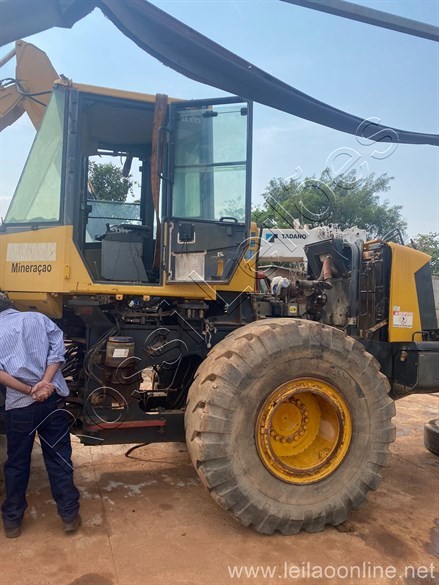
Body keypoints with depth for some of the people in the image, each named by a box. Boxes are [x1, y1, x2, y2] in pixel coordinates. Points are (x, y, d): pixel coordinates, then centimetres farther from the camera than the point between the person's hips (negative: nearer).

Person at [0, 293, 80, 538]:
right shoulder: (39, 318, 8)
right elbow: (58, 350, -6)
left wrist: (29, 391, -12)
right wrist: (44, 384, -13)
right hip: (53, 400, 1)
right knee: (59, 458, 11)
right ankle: (70, 515, 19)